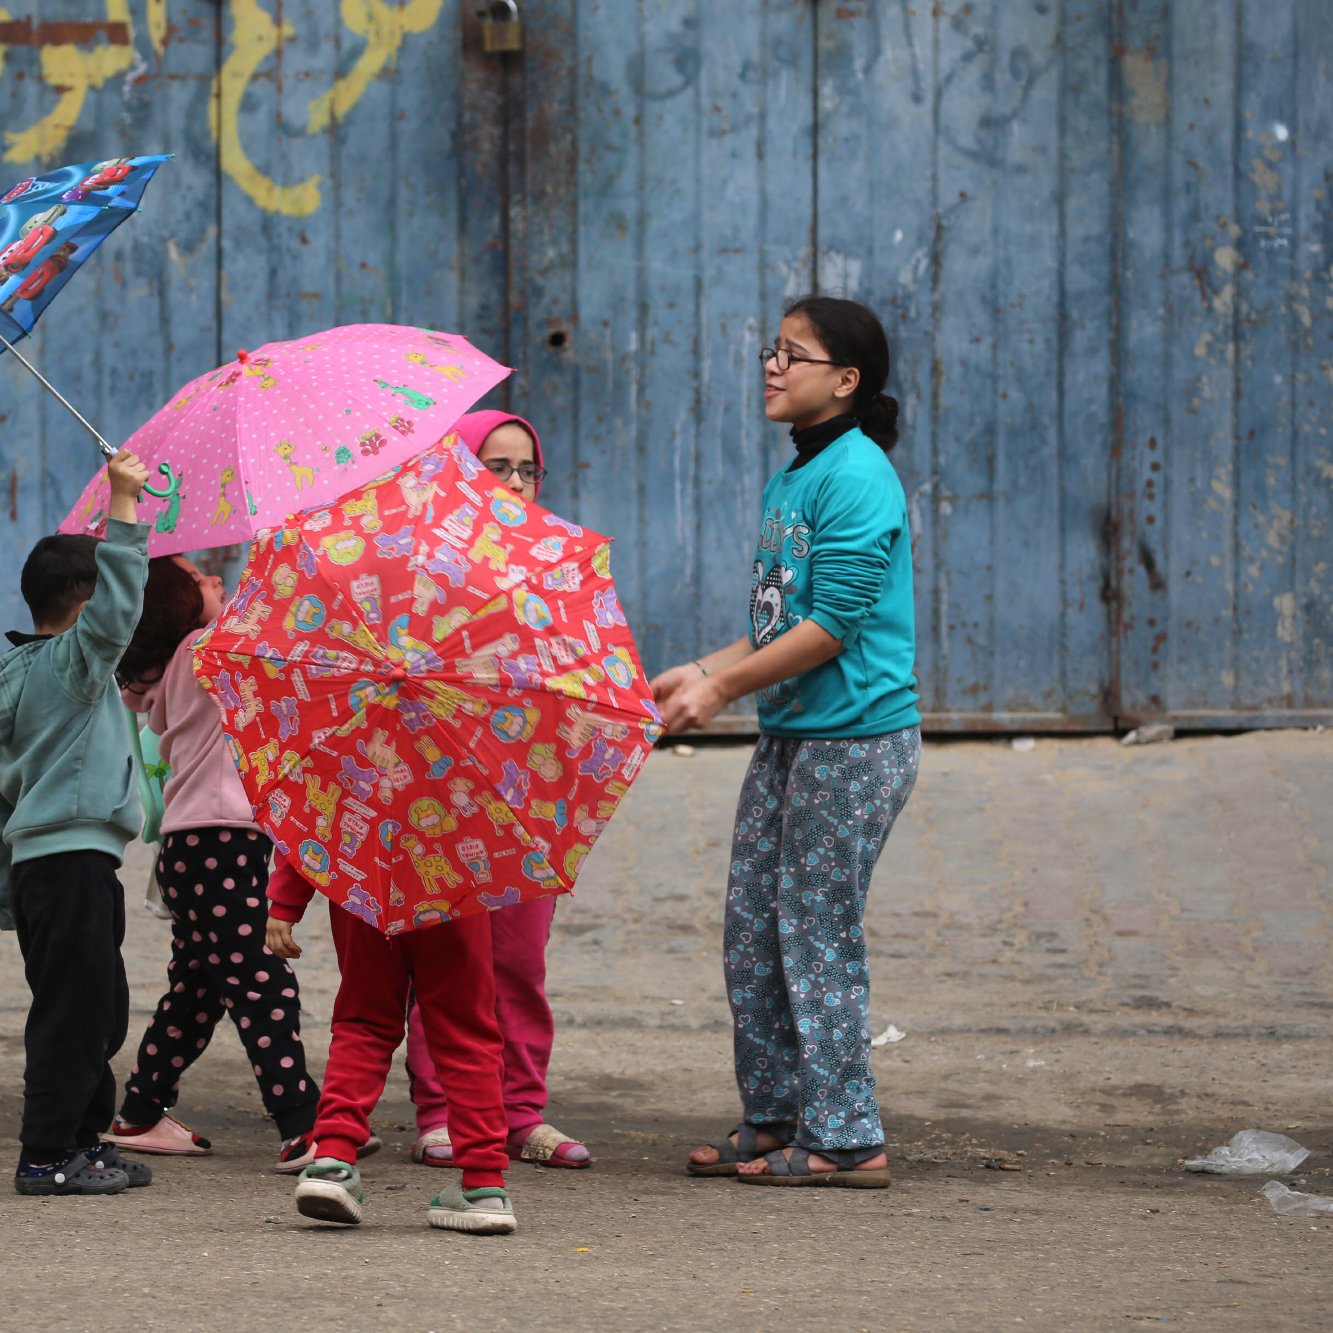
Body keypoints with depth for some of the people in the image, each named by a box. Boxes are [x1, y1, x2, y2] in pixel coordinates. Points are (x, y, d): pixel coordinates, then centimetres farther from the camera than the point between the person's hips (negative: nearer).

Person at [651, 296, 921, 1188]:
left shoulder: (857, 477, -14)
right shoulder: (790, 481, 15)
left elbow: (833, 624, -19)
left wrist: (724, 686, -15)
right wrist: (700, 673, 9)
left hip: (856, 737, -9)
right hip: (790, 732, 9)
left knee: (817, 932, -5)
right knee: (752, 929, 9)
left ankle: (845, 1139, 2)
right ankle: (774, 1119, 18)